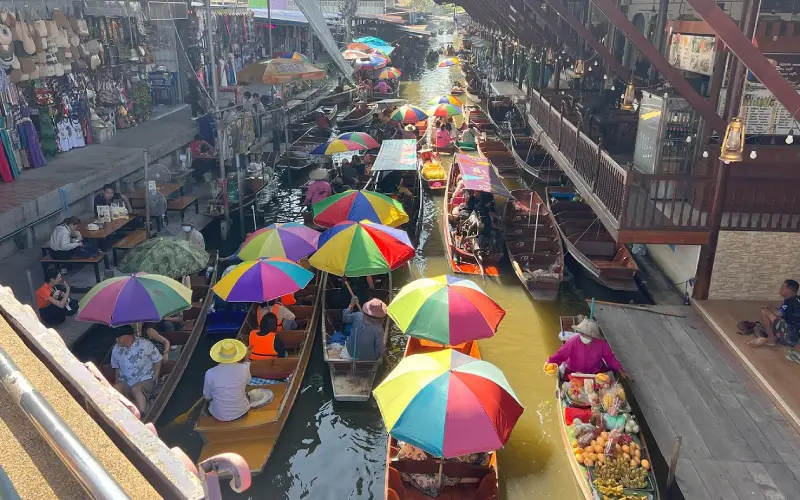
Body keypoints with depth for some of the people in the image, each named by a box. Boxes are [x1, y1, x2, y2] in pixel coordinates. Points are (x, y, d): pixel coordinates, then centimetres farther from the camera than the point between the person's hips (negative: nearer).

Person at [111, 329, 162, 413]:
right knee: (115, 388, -27)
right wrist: (117, 381, 7)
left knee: (135, 389, -35)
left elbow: (157, 359, -2)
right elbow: (116, 367, 17)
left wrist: (156, 374, -10)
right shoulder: (116, 348, 2)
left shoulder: (145, 344, -11)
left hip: (145, 380, -4)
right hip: (125, 382, 4)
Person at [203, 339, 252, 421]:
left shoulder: (210, 373, -22)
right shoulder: (244, 369, -20)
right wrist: (246, 360, 12)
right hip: (241, 412, 1)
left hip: (219, 416, -1)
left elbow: (207, 396, -5)